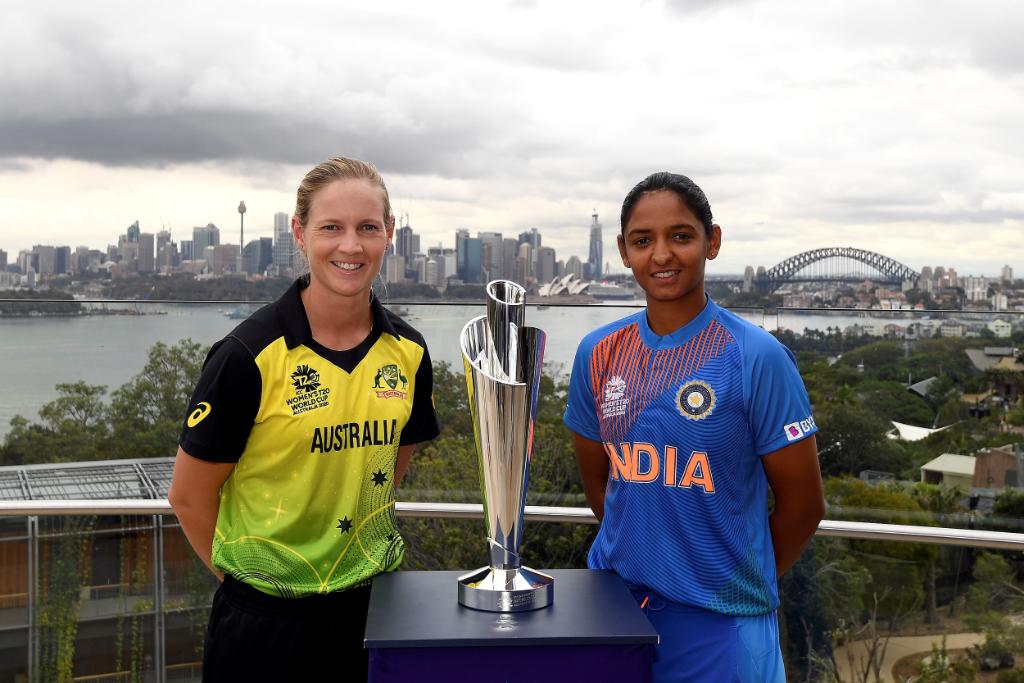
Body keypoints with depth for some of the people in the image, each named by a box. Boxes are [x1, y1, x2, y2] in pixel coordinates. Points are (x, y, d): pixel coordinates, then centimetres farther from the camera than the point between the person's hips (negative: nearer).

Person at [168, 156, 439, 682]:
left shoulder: (408, 352, -2)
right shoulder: (248, 356, -16)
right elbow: (189, 496, -9)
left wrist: (351, 548, 7)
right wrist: (242, 573, 0)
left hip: (373, 600, 4)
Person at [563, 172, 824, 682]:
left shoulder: (757, 358, -12)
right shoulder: (598, 353, 1)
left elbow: (803, 504, -6)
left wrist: (741, 581, 4)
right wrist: (639, 547, 7)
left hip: (718, 621, -4)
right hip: (614, 599, 4)